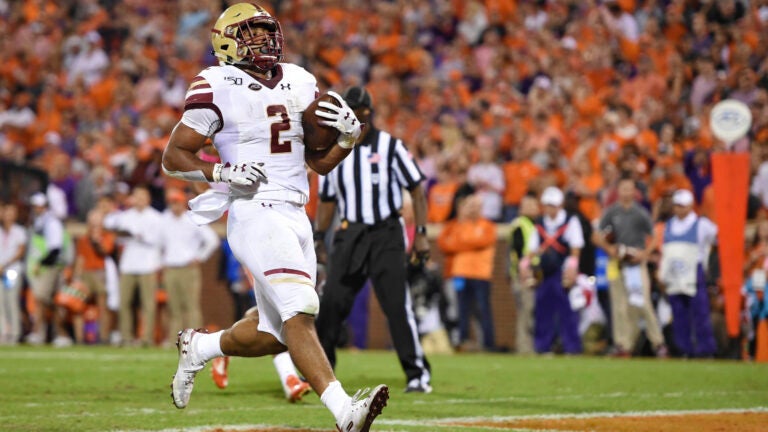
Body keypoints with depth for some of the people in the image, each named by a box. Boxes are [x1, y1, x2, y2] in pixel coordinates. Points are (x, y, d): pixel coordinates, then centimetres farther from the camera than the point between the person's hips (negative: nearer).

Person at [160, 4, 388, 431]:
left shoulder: (299, 83, 14)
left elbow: (321, 162, 20)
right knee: (299, 310, -23)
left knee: (276, 335, 11)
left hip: (296, 216, 7)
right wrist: (223, 171, -18)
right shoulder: (217, 88, -5)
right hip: (255, 214, -7)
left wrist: (348, 134, 1)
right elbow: (173, 157, -3)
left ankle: (199, 347, 36)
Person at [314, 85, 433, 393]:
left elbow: (416, 191, 2)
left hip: (385, 235, -4)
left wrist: (420, 234, -5)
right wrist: (317, 238, 9)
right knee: (331, 303, -1)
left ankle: (417, 373, -6)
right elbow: (327, 201, 19)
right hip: (348, 237, 4)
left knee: (397, 304, -11)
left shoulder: (390, 146, 0)